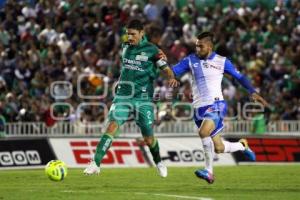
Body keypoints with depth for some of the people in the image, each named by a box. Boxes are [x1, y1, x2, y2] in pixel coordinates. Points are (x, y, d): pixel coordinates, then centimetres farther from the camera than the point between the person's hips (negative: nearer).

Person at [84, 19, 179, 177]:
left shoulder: (151, 50, -4)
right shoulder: (125, 47, 9)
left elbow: (166, 68, -7)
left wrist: (171, 78, -26)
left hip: (143, 99, -2)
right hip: (123, 97, 2)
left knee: (148, 138, 4)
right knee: (112, 126, -19)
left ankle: (158, 163, 35)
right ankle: (95, 164, -24)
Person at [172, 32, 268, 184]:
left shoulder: (221, 61, 1)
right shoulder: (191, 60, 6)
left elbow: (239, 76, 10)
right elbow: (172, 72, 0)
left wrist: (253, 92, 2)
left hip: (216, 105, -4)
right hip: (199, 108, 4)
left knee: (203, 132, -32)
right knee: (218, 148, 6)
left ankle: (209, 171, -23)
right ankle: (242, 145, 38)